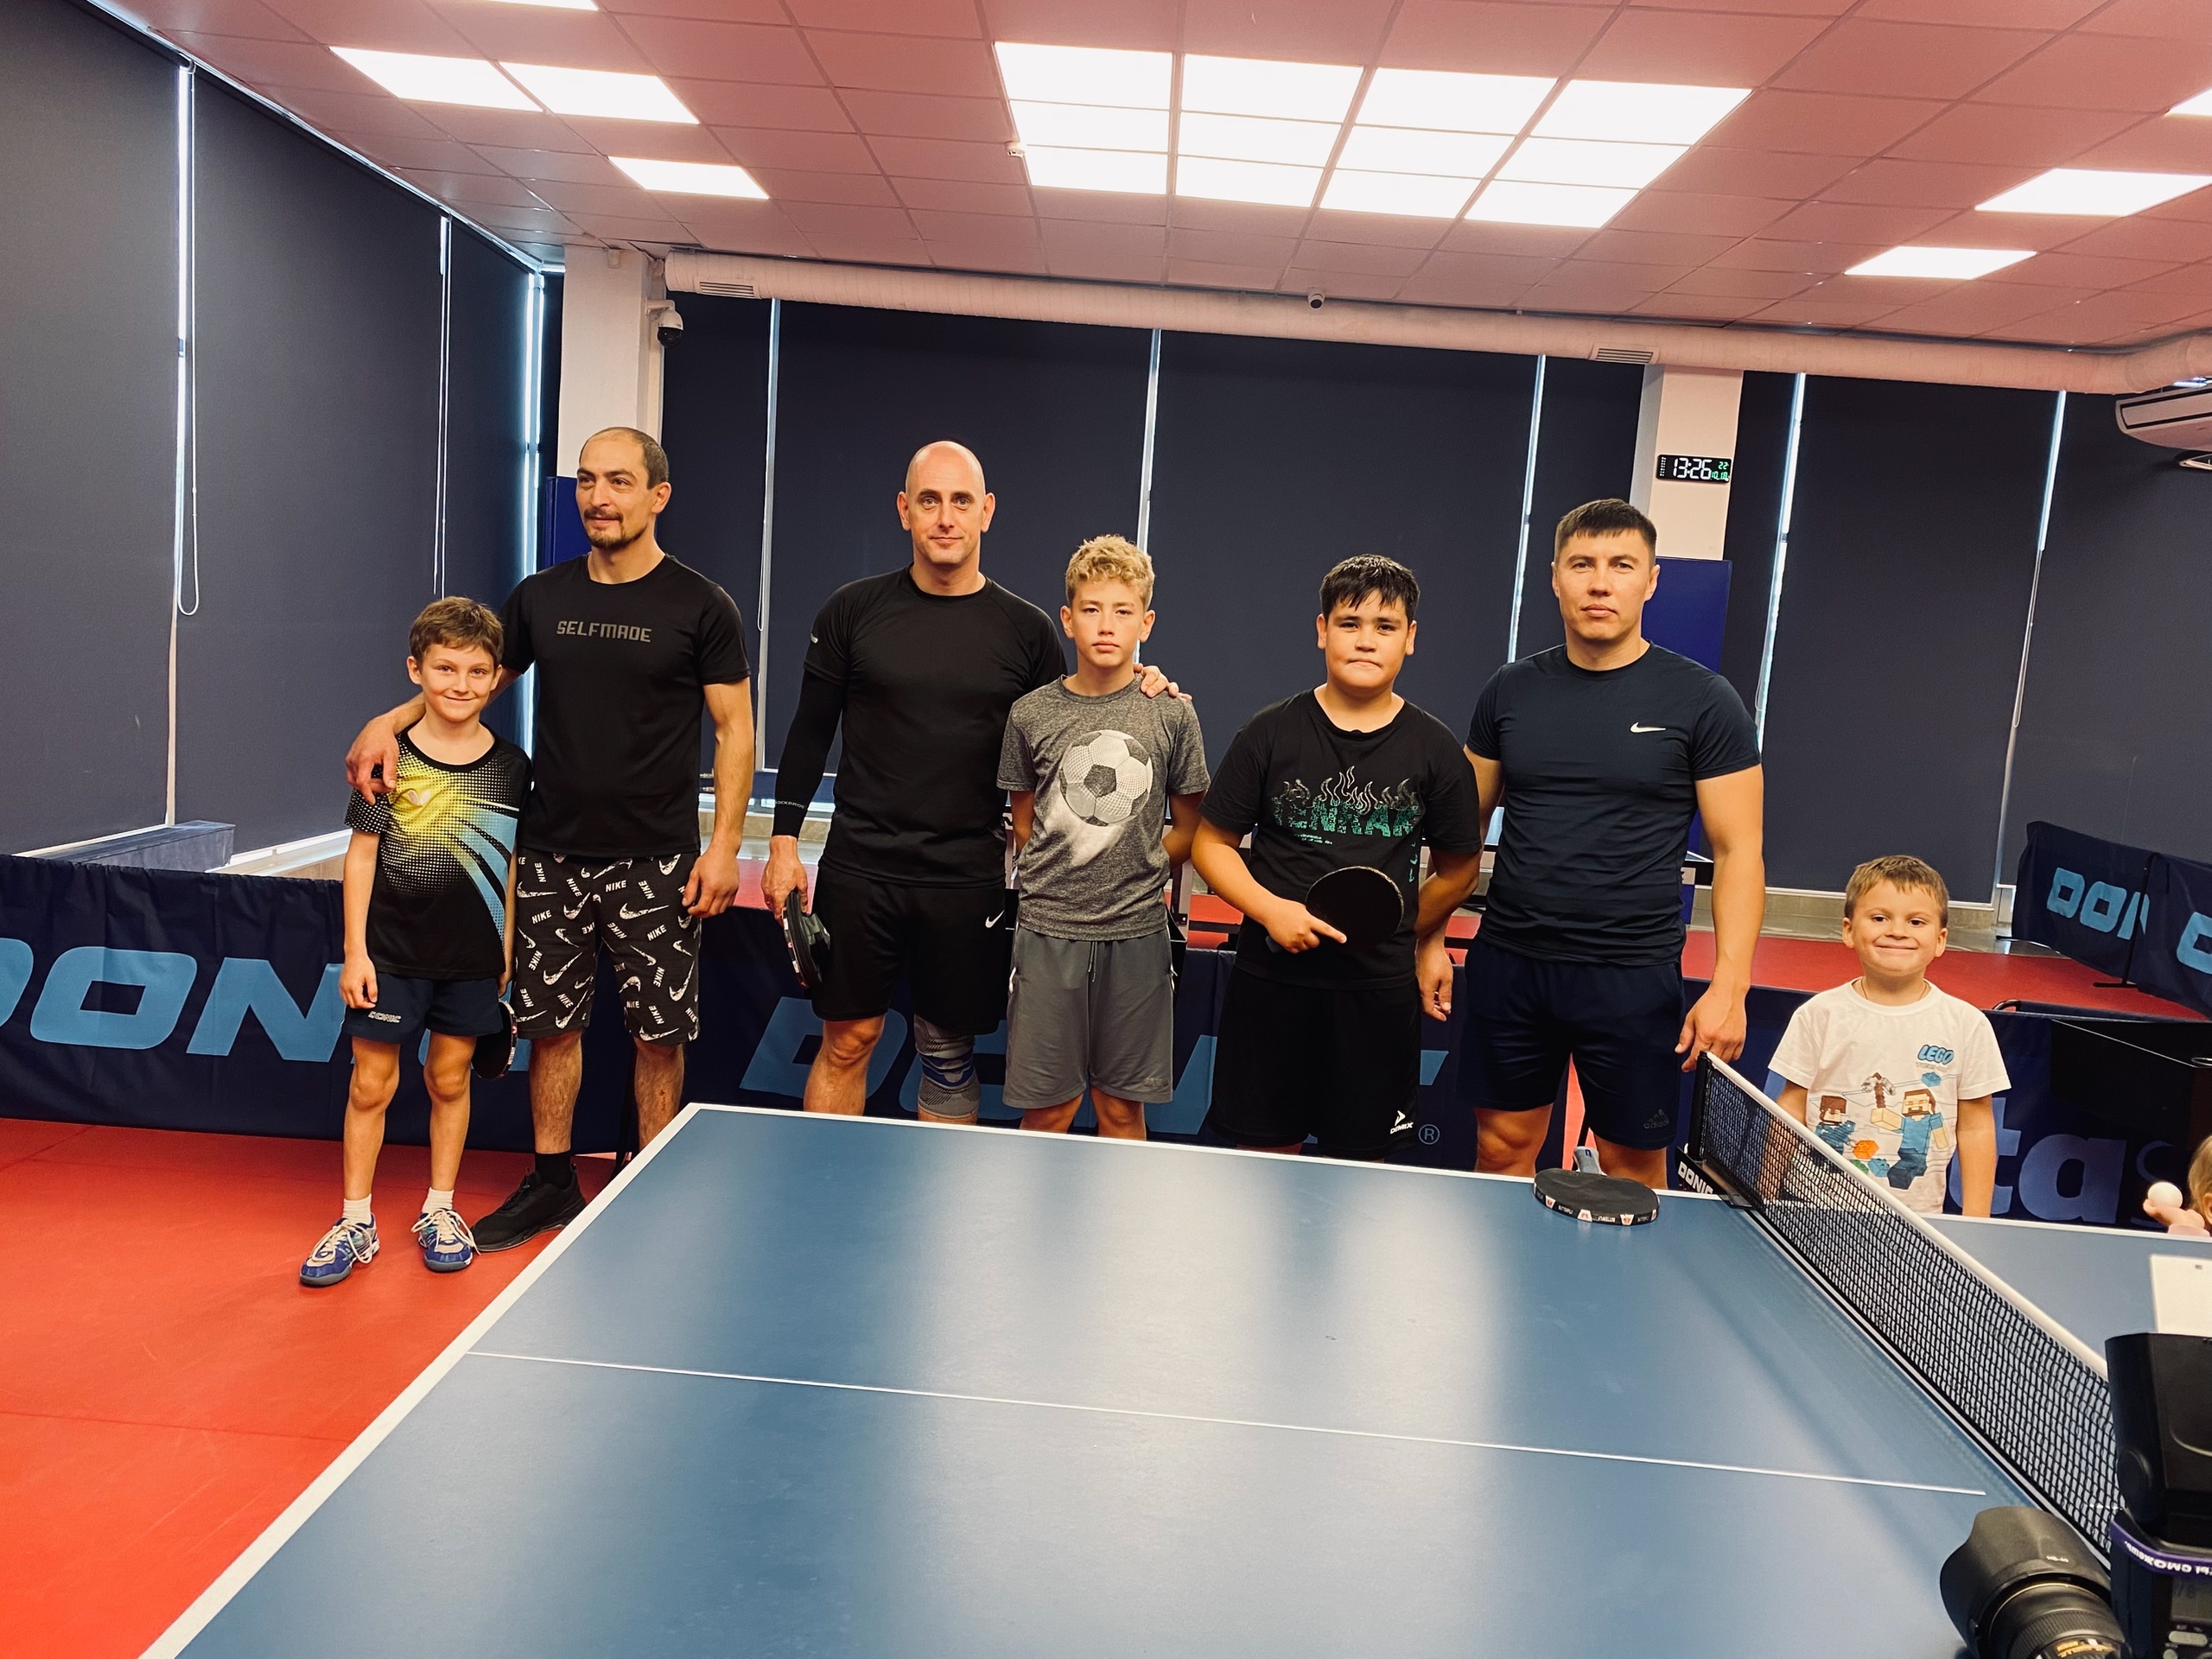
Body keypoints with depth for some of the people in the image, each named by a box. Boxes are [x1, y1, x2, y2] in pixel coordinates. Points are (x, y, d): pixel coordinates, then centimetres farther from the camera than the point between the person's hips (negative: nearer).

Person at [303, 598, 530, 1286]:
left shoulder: (511, 767, -1)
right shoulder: (390, 759, -7)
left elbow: (512, 862, 6)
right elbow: (362, 854, -3)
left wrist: (509, 949, 6)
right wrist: (355, 951, -5)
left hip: (472, 959, 2)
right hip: (391, 955, -1)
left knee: (449, 1079, 12)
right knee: (371, 1082, 5)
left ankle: (439, 1211, 27)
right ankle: (355, 1222, 19)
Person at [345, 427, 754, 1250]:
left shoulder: (701, 607, -4)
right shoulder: (539, 597, 7)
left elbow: (734, 728, -2)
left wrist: (724, 845, -9)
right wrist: (390, 721, -2)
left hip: (655, 864, -3)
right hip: (552, 857, 4)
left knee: (658, 1035, 4)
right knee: (552, 1025, 10)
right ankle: (551, 1183, 26)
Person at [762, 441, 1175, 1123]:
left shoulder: (1026, 629, 0)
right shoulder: (852, 610, 0)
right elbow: (810, 730, 6)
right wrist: (784, 841, 2)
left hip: (968, 880, 0)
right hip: (859, 867, 0)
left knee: (948, 1052, 10)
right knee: (847, 1040, 8)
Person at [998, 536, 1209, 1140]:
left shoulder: (1172, 715, -2)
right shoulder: (1031, 714, 0)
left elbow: (1189, 831, 7)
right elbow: (1025, 826, 11)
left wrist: (1135, 877, 3)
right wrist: (1066, 882, 3)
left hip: (1136, 934, 0)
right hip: (1049, 931, 0)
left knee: (1122, 1108, 10)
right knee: (1047, 1110, 6)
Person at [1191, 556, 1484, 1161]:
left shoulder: (1434, 748, 1)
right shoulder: (1270, 733, -1)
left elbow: (1457, 866, 11)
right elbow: (1212, 842, 1)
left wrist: (1402, 934, 8)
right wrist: (1271, 910, -13)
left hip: (1380, 987, 0)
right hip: (1271, 977, 0)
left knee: (1361, 1158, 8)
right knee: (1263, 1151, 9)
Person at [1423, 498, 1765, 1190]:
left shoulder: (1703, 701, -4)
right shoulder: (1510, 690, 5)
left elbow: (1738, 850, -4)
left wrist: (1729, 985, -12)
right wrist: (1433, 938, 7)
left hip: (1632, 976, -3)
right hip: (1507, 961, 3)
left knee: (1632, 1166, 7)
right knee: (1502, 1146, 11)